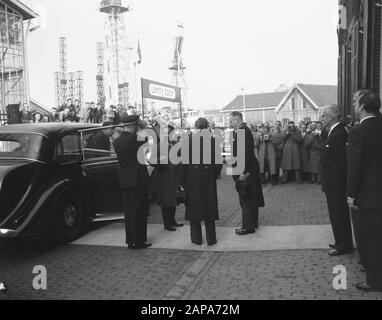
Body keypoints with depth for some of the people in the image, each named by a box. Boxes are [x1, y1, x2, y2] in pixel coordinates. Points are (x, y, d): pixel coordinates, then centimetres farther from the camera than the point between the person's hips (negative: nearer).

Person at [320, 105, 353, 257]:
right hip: (335, 183, 10)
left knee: (338, 215, 1)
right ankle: (342, 243, 31)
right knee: (340, 214, 18)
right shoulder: (335, 132, 10)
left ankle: (343, 246, 13)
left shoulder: (338, 134, -20)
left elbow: (343, 160, -21)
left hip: (336, 182, -10)